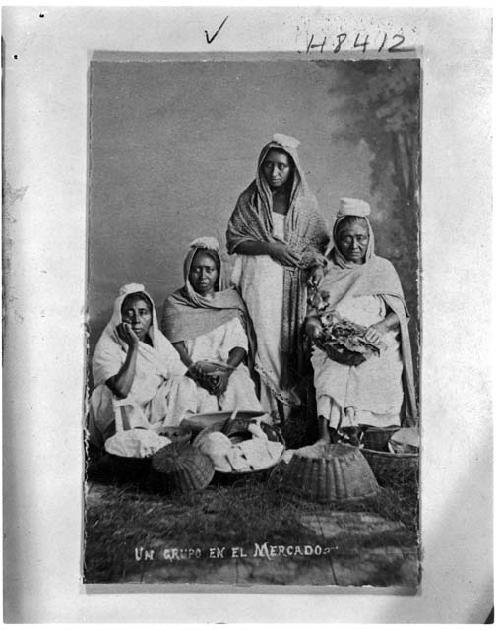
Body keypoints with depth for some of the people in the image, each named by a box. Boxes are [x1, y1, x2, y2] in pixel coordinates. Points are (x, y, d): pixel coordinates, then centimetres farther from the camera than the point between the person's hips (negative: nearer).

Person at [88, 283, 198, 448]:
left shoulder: (159, 343, 8)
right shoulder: (107, 347, -10)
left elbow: (185, 377, 4)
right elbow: (121, 390, -26)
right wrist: (133, 346, -23)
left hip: (158, 413, 5)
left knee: (183, 385, -16)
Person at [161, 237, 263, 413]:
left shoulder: (232, 298, 14)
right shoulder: (174, 303, 11)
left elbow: (241, 344, 5)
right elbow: (176, 347, 0)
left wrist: (226, 371, -13)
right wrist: (197, 371, -17)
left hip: (229, 368, 1)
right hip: (191, 370, -1)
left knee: (239, 391, -28)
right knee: (202, 395, -31)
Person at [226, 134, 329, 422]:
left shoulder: (305, 200, 10)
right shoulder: (250, 199, 6)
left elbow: (319, 239, 12)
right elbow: (233, 238, 2)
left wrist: (318, 264, -9)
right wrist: (270, 247, -10)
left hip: (295, 279, 2)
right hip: (260, 277, -1)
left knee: (293, 338, -2)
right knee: (265, 337, -9)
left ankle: (293, 405, 5)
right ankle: (268, 408, -5)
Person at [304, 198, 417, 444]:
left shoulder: (383, 269, 15)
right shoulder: (327, 272, 18)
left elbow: (399, 313, 7)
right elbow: (312, 315, 13)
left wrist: (380, 327, -15)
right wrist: (314, 327, -11)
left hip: (378, 345, 1)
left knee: (376, 371, -30)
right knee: (331, 371, -30)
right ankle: (324, 436, -34)